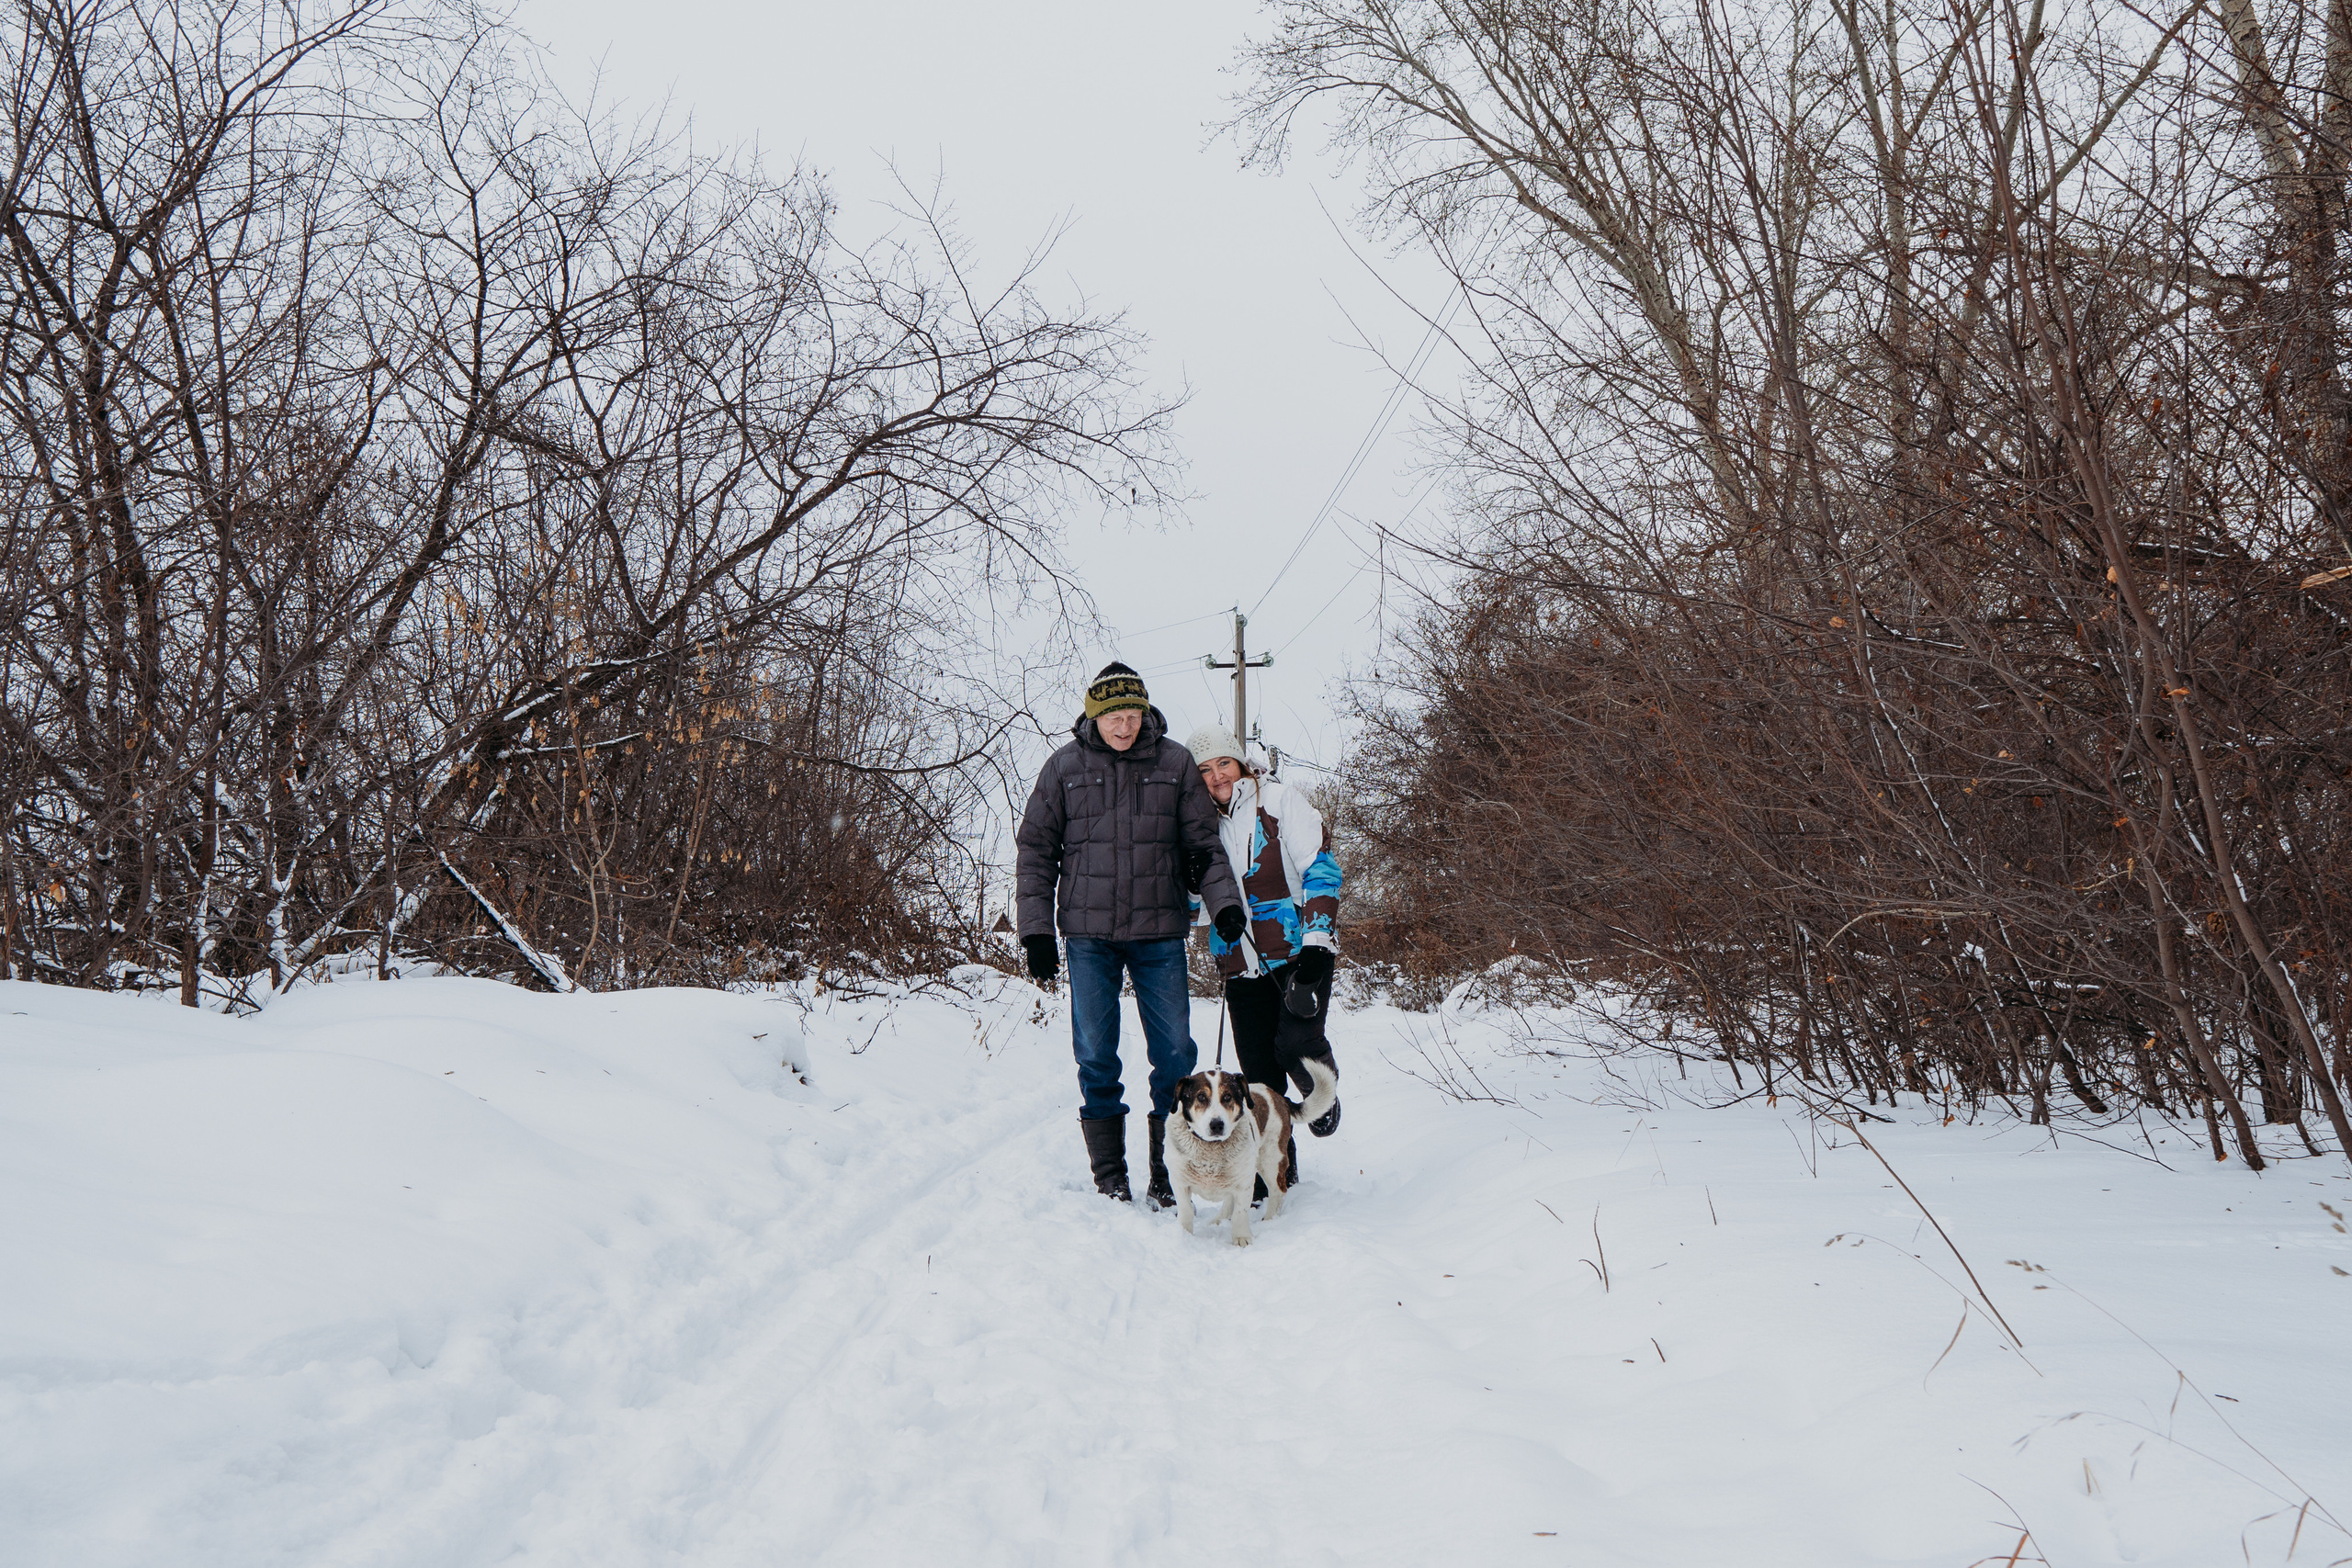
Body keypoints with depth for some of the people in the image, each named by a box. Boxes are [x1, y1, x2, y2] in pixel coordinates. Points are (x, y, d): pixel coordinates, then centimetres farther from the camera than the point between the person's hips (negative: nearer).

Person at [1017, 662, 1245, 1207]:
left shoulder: (1175, 763, 4)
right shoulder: (1064, 767, 4)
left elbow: (1202, 843, 8)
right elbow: (1037, 850, 7)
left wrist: (1224, 900, -8)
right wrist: (1036, 930, 1)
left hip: (1159, 933, 0)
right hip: (1088, 933, 0)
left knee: (1175, 1054, 0)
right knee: (1096, 1057, 2)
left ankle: (1167, 1177, 11)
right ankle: (1109, 1178, 14)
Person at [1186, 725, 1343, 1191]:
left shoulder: (1281, 801, -2)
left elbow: (1320, 869, -7)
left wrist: (1318, 940, -14)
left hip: (1301, 950, -4)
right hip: (1244, 963, 4)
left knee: (1295, 1043, -20)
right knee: (1259, 1070, 2)